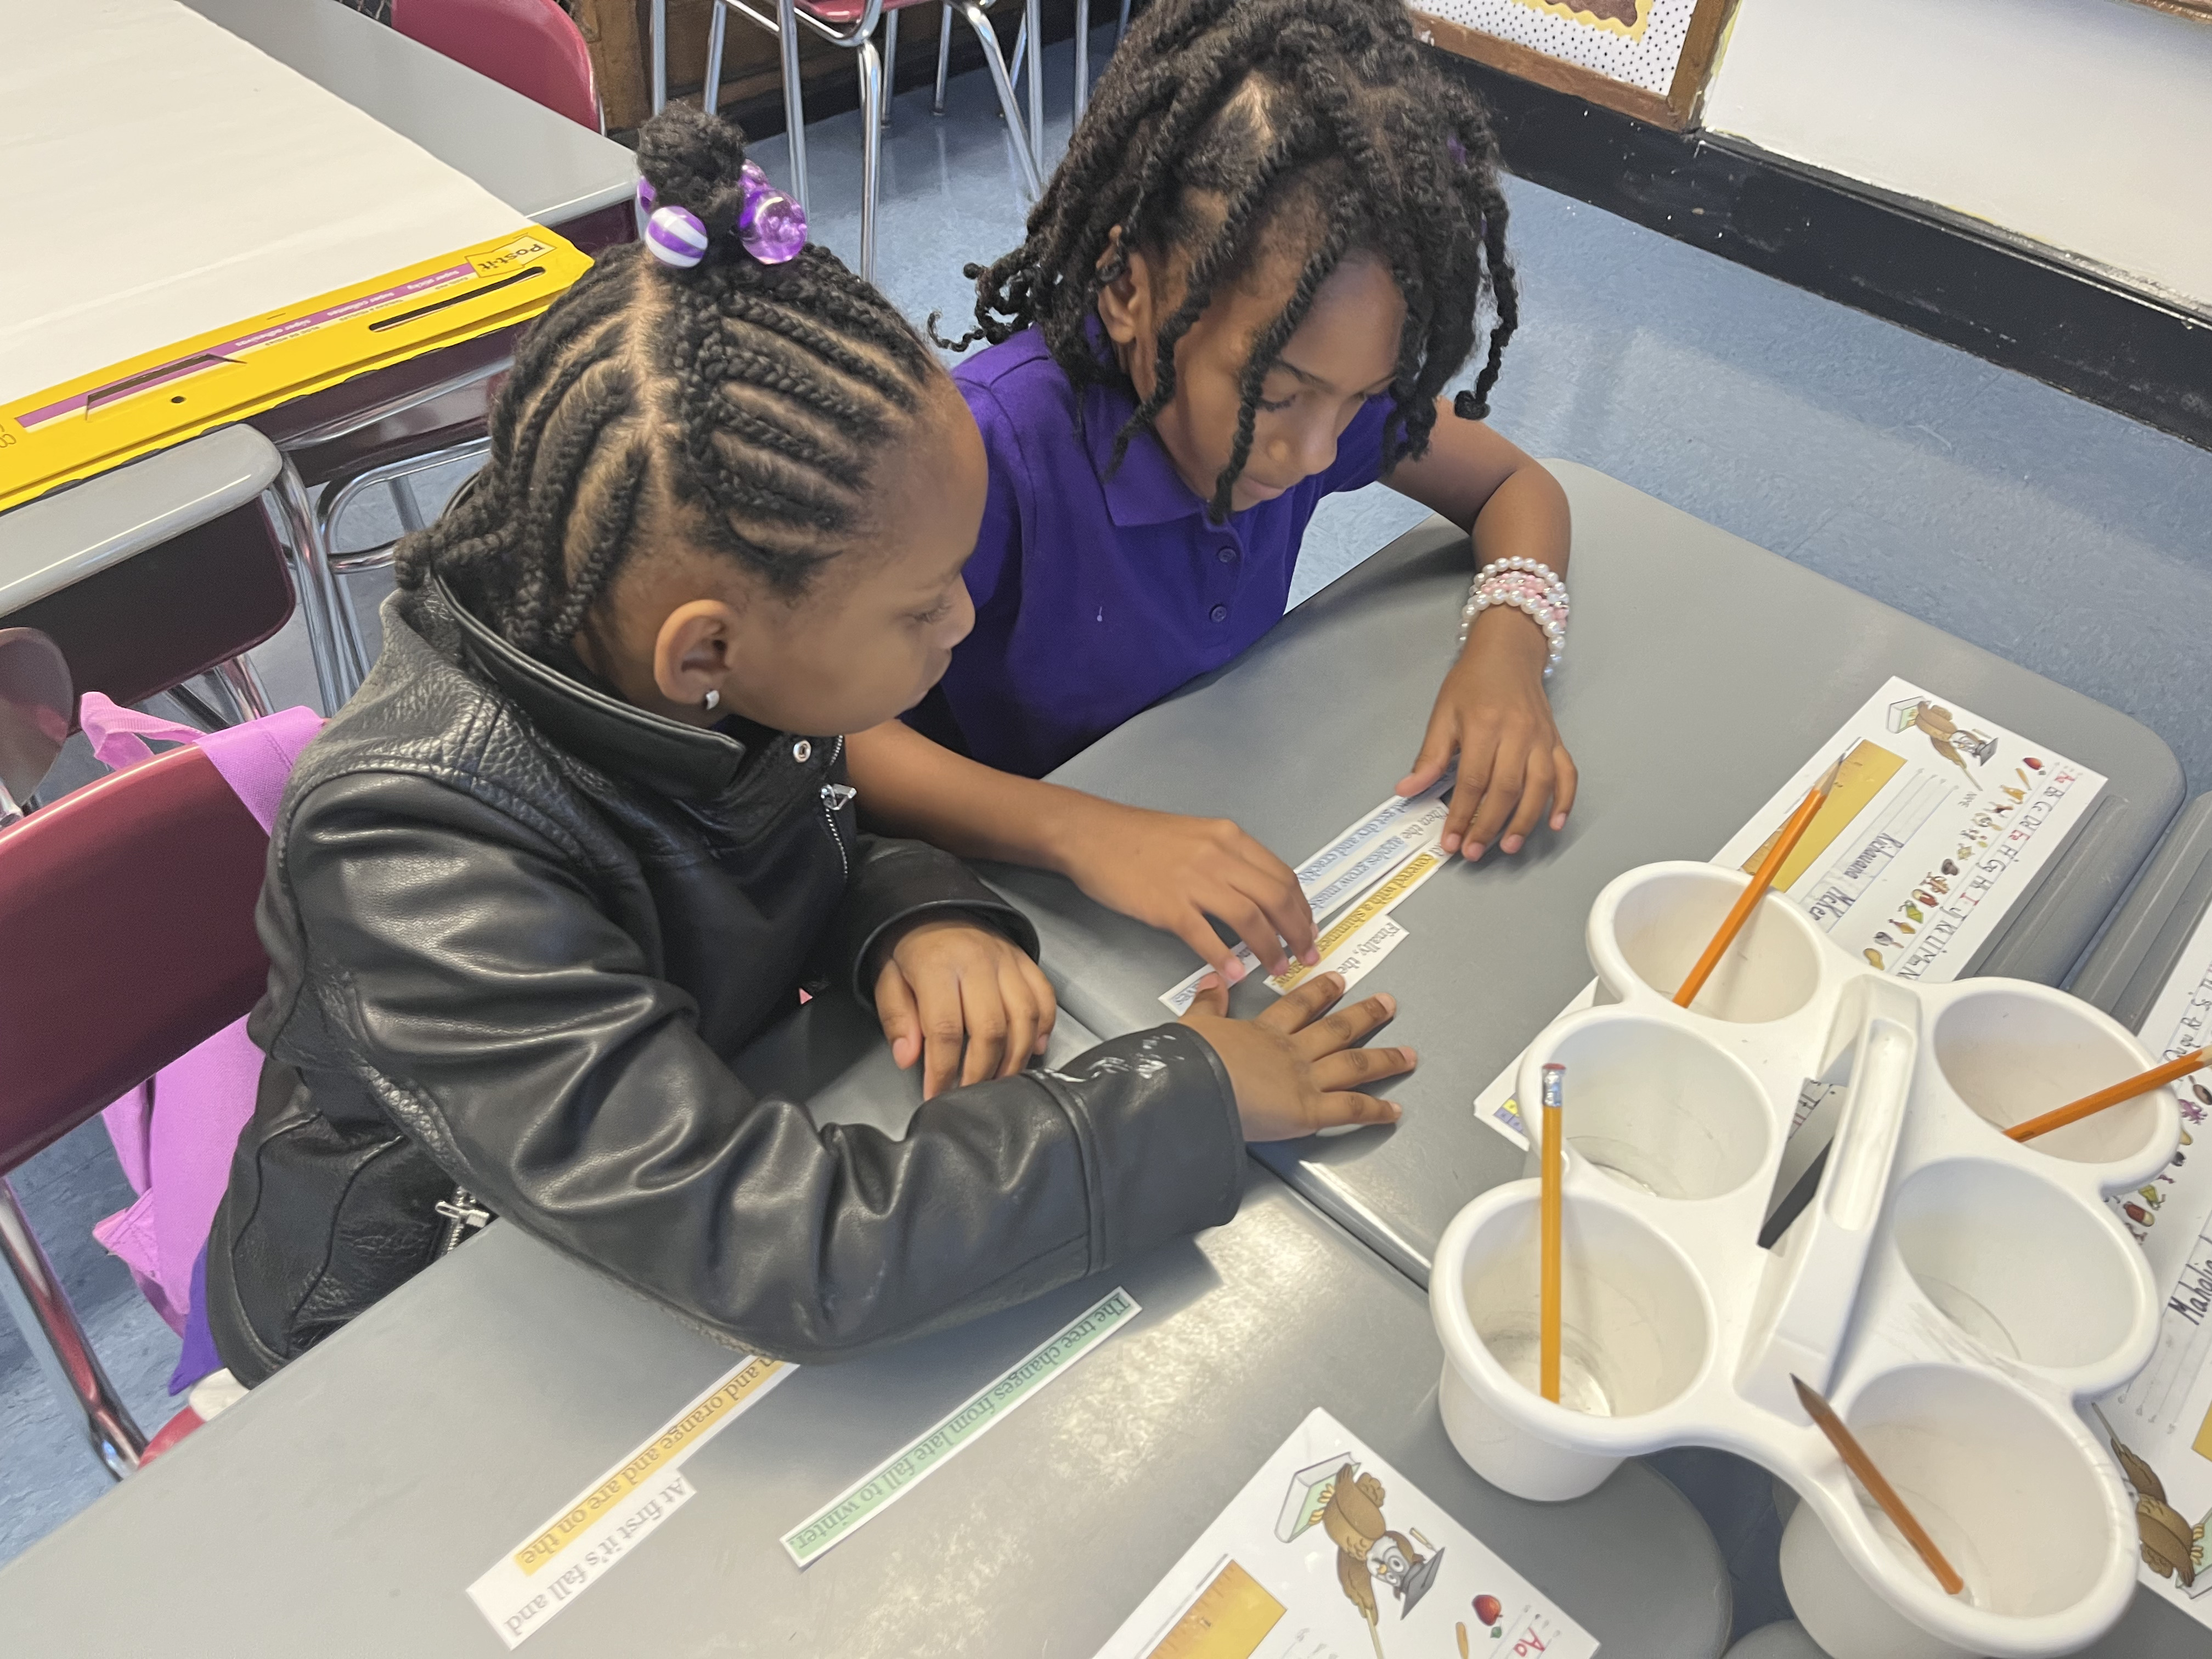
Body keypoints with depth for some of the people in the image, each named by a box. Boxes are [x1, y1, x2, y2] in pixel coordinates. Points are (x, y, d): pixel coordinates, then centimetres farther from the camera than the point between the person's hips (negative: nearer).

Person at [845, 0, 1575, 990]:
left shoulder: (1309, 372, -11)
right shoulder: (994, 452, -30)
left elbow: (1514, 486, 3)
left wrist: (1507, 646, -18)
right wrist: (1080, 833, -45)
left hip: (1232, 838, 6)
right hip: (1021, 876, -5)